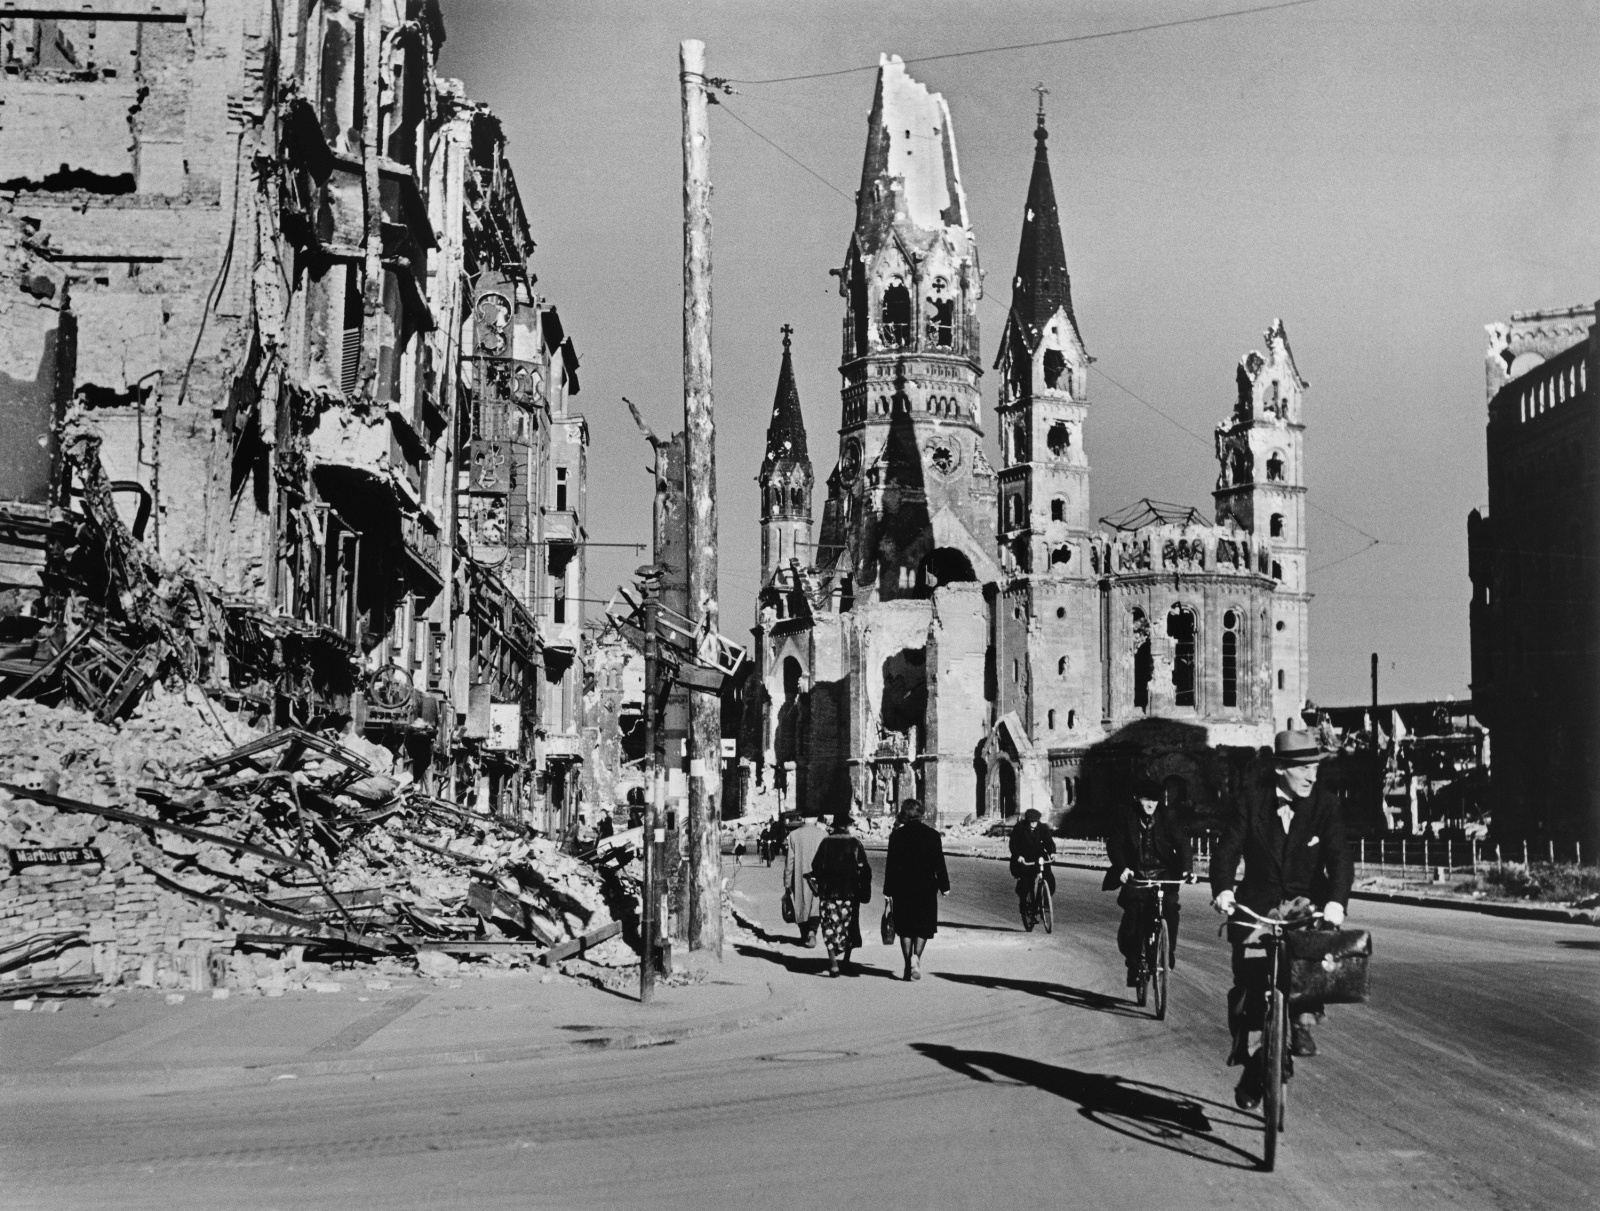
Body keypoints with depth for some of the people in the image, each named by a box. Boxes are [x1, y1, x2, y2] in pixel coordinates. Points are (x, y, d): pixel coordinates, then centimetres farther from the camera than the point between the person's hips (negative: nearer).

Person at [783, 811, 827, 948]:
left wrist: (787, 882, 2)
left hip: (800, 877, 1)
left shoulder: (794, 835, -6)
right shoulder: (823, 834, -7)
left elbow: (789, 860, -4)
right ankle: (812, 931, -17)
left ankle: (804, 935, 24)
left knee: (802, 905, 15)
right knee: (815, 906, 4)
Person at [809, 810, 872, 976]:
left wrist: (818, 882, 13)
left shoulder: (826, 842, -2)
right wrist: (865, 890, 5)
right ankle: (845, 960, 24)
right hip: (850, 892, 1)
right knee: (848, 926, 16)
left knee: (830, 927, 1)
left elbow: (816, 866, -1)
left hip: (828, 892, -1)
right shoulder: (855, 843, -4)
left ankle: (833, 961, -15)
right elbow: (864, 869, -3)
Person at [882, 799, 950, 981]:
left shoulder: (897, 835, -2)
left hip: (902, 886, 0)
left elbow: (891, 865, -3)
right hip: (926, 886, 0)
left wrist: (888, 891, 0)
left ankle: (908, 965, 1)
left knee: (905, 927, 8)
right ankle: (916, 955, -13)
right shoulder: (932, 835, 0)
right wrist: (944, 886, 12)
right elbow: (939, 864, 2)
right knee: (923, 926, 9)